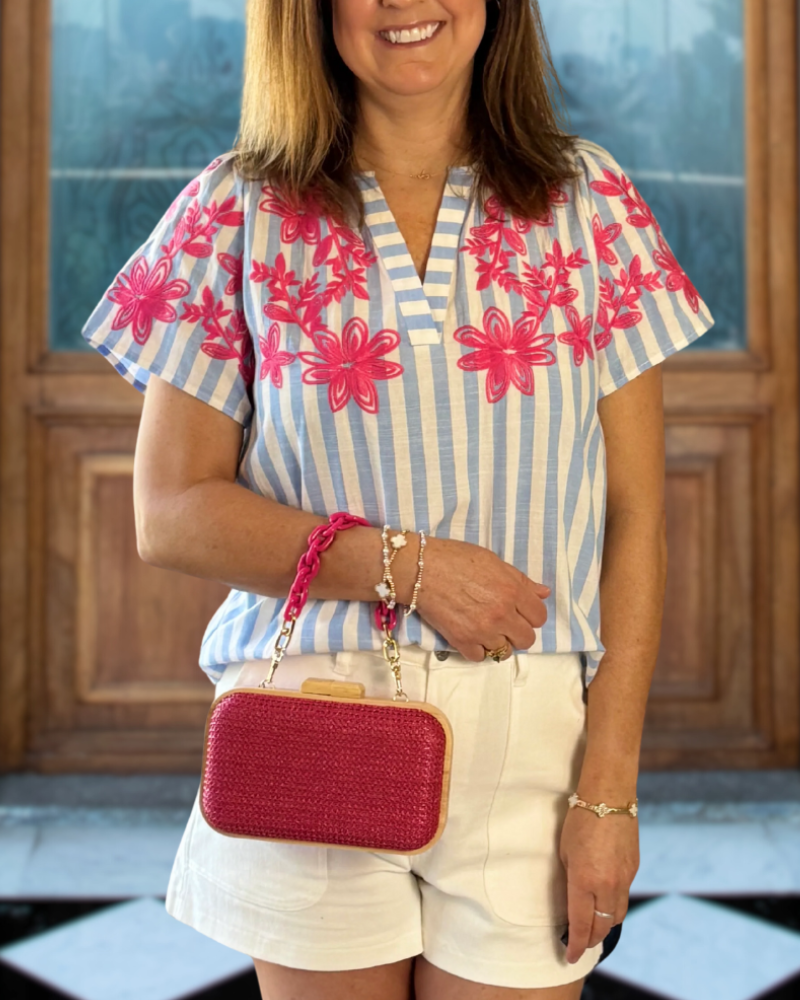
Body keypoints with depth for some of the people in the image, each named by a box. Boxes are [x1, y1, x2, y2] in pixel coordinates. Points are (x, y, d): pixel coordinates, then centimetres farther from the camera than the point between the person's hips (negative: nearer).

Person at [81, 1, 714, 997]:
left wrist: (609, 785, -4)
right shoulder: (239, 210, 2)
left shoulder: (588, 197, 4)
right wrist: (406, 566, -13)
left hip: (530, 734, 1)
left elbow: (634, 519, 2)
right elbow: (170, 514, 0)